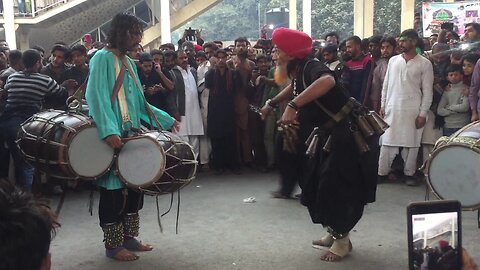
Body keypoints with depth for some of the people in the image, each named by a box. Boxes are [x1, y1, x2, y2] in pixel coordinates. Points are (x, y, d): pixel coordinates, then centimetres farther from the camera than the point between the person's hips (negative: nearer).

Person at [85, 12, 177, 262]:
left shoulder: (129, 63, 17)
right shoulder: (102, 58, -8)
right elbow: (97, 97, -20)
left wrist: (166, 119, 19)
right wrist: (108, 130, -32)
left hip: (132, 134, 8)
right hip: (112, 136, -8)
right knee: (113, 188, -2)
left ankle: (128, 236, 23)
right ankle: (113, 244, 9)